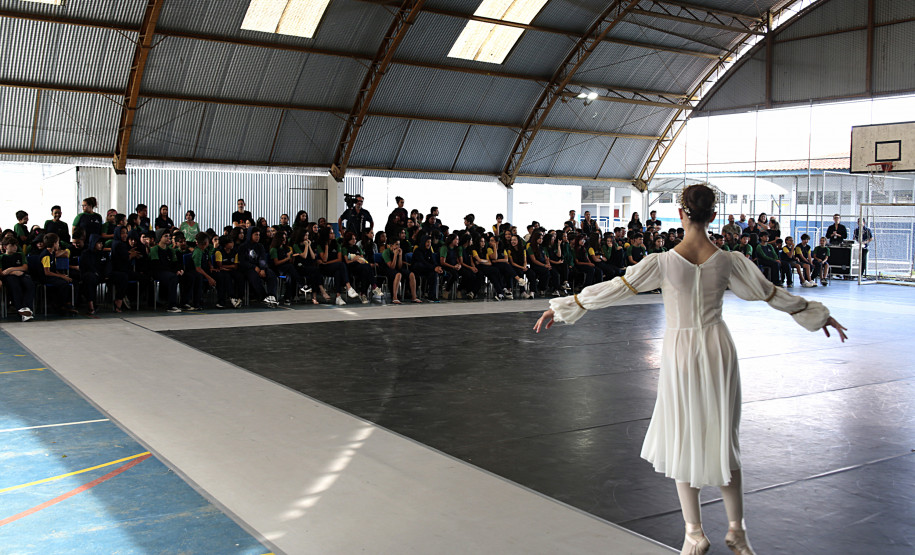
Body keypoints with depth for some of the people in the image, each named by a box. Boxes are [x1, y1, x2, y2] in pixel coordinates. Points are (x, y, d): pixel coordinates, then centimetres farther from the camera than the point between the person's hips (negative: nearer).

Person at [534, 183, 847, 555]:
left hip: (680, 352, -2)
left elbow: (613, 289, -9)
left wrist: (563, 307, 0)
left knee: (683, 440, 10)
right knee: (723, 438, 15)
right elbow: (772, 294, 7)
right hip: (718, 347, 3)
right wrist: (818, 315, 23)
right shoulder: (729, 261, -5)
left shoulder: (663, 262, -12)